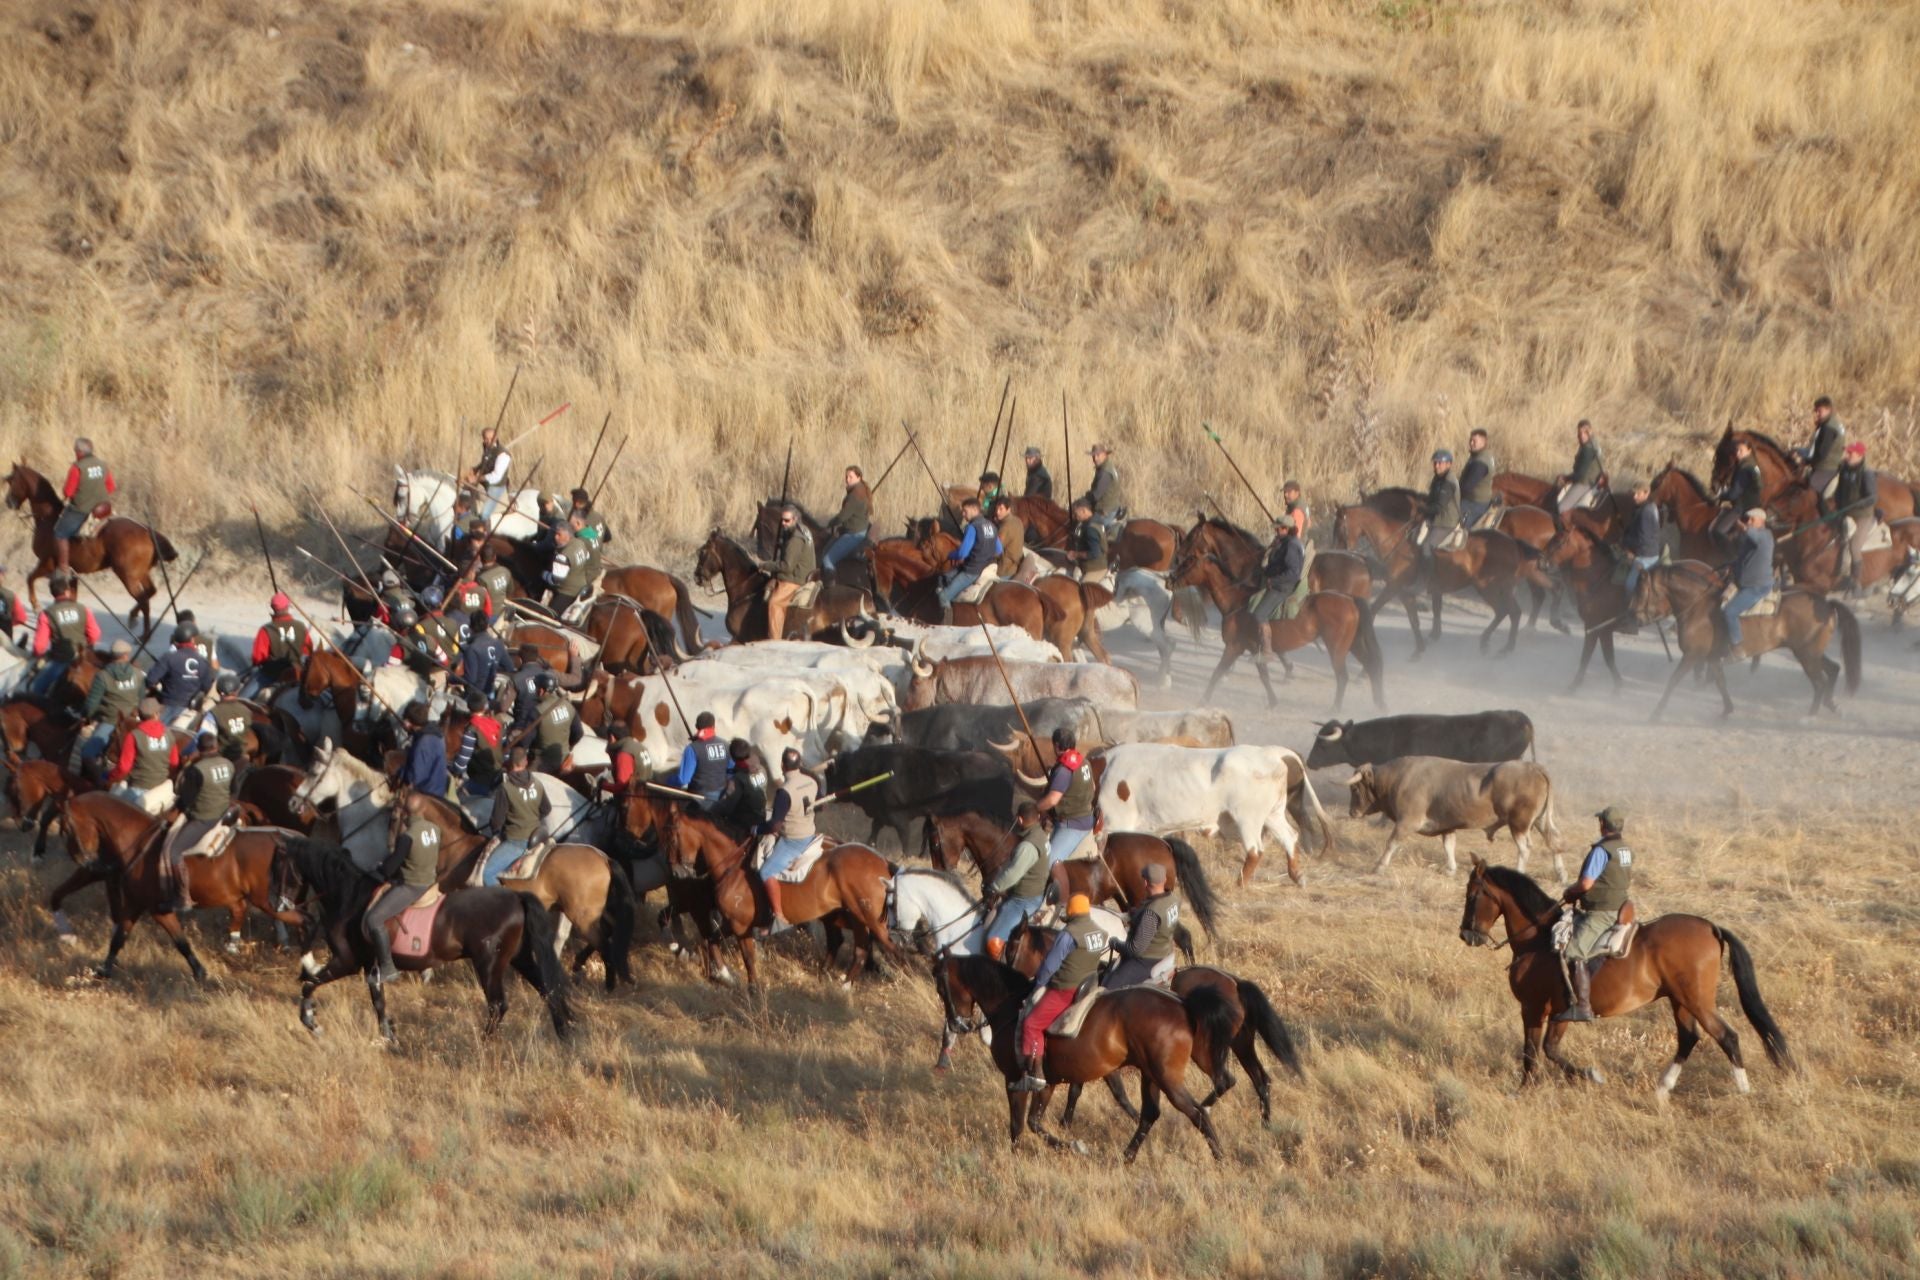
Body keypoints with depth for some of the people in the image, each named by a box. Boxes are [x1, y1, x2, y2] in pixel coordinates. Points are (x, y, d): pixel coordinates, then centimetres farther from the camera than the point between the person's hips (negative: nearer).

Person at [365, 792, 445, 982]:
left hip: (411, 887, -9)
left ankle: (387, 968, -9)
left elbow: (391, 865, -19)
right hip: (430, 880, 9)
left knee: (373, 919, -10)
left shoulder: (408, 836, -26)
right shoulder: (434, 829, -5)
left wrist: (378, 874, 3)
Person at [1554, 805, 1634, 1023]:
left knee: (1575, 954, -19)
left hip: (1601, 913, -10)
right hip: (1619, 907, 10)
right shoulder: (1626, 849, 12)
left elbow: (1586, 883, -21)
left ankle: (1583, 1006, -31)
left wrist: (1569, 891, 0)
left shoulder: (1601, 850, -17)